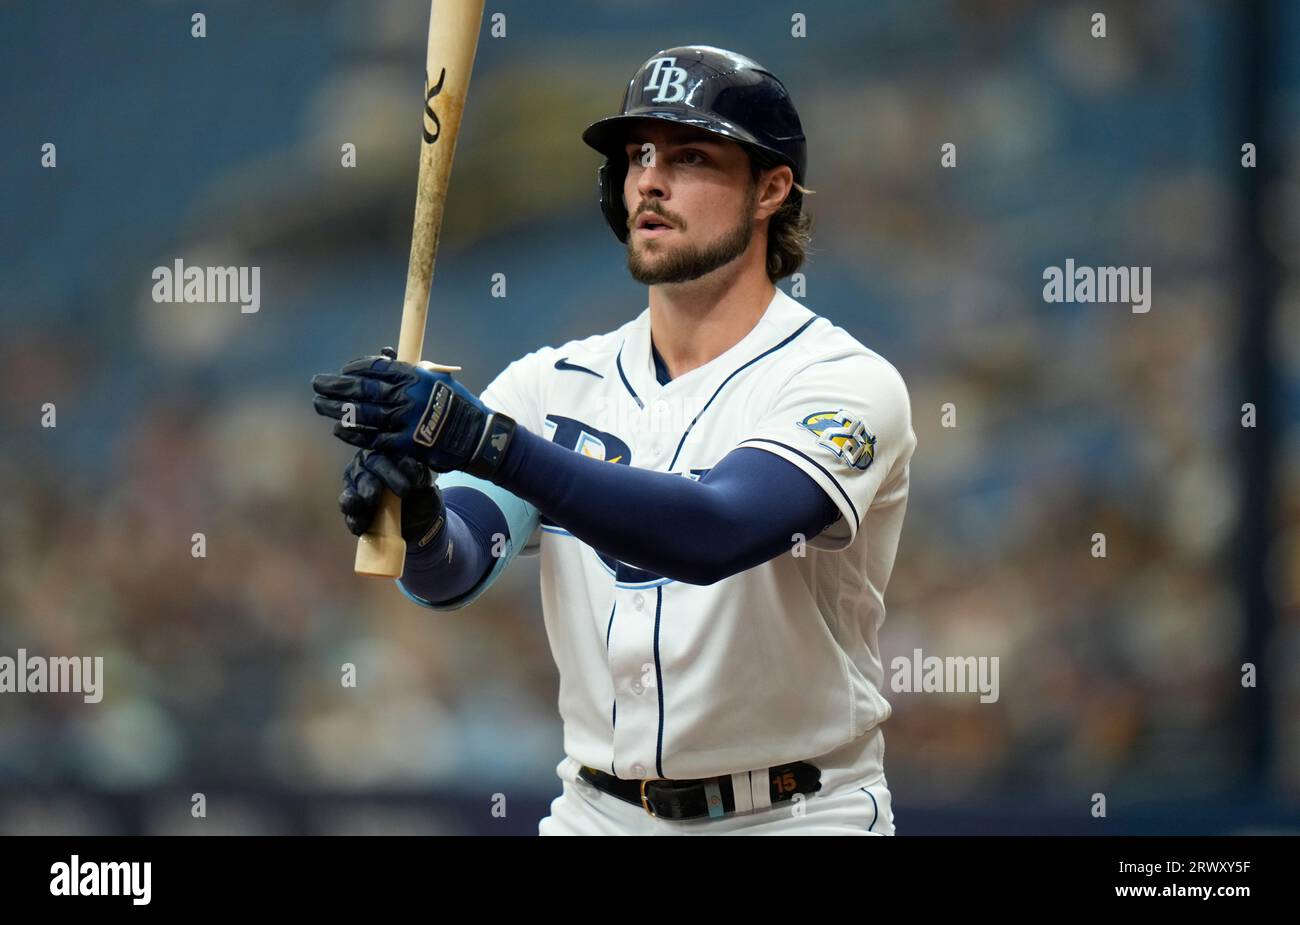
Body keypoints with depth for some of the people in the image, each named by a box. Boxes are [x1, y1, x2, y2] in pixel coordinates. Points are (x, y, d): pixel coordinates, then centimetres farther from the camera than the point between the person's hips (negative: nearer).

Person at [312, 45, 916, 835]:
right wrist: (417, 520, -31)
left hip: (795, 819, -4)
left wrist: (483, 439, -36)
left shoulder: (846, 383, -10)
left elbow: (714, 533, -27)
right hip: (596, 814, 4)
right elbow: (455, 569, -8)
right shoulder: (557, 383, 5)